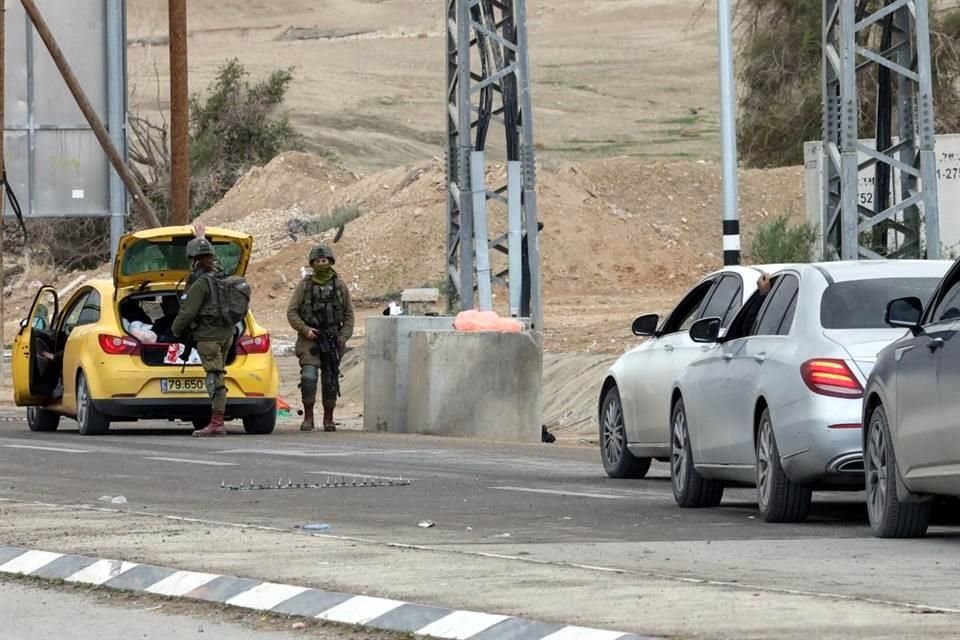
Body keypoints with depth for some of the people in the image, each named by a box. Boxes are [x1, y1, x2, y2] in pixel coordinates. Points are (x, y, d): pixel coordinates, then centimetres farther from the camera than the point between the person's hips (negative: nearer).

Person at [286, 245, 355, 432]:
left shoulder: (340, 286, 7)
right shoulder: (304, 285, 3)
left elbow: (349, 315, 9)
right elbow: (291, 312, 1)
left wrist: (343, 338, -3)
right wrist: (305, 330, -12)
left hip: (332, 341, 2)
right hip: (310, 339, -2)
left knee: (330, 381, 4)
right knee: (309, 377, -16)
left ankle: (328, 419, 17)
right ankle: (308, 418, -7)